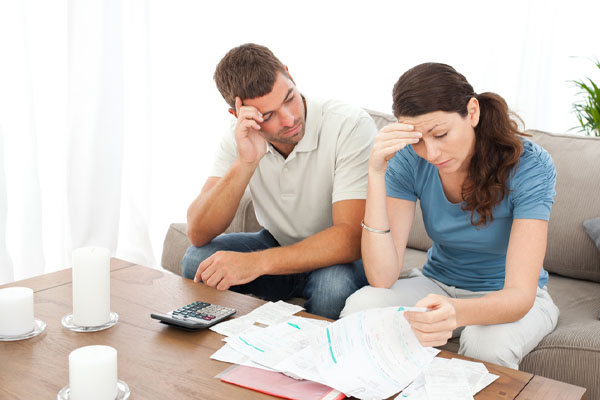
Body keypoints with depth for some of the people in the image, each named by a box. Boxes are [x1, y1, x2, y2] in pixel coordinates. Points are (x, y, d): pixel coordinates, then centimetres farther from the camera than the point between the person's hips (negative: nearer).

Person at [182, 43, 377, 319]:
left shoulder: (351, 125, -25)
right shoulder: (239, 139, -10)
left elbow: (351, 238, -31)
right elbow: (198, 234, -18)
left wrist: (256, 262, -39)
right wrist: (245, 163, -32)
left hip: (341, 256, -3)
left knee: (332, 284, -36)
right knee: (197, 261, -19)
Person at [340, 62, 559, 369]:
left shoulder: (529, 166, -23)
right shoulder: (409, 160, -16)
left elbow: (520, 295, -31)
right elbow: (382, 277, -23)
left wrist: (455, 311, -54)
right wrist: (376, 174, -32)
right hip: (438, 285, 2)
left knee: (488, 341, -36)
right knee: (360, 307, -27)